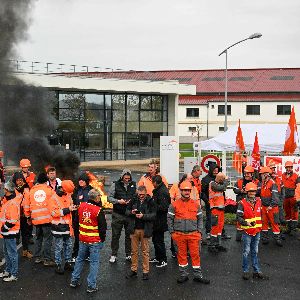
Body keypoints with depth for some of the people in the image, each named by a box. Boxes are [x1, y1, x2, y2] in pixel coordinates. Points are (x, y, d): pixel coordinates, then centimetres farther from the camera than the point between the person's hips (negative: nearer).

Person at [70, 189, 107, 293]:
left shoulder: (81, 206, -3)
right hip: (95, 241, -5)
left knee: (80, 259, 21)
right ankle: (91, 286, 8)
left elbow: (77, 220, 11)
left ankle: (74, 281, 28)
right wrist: (102, 239, 3)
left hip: (82, 239, 6)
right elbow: (103, 227, -13)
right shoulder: (98, 211, -19)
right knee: (94, 262, 4)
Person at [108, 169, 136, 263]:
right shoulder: (115, 185, -1)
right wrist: (118, 201, -15)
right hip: (118, 214, -1)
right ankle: (114, 255, 14)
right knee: (115, 235, 4)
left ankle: (128, 254, 20)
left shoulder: (134, 185, 5)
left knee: (129, 235, 9)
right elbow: (109, 198, 0)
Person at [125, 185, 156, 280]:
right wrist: (131, 212, -11)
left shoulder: (150, 201, -5)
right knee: (134, 251, 10)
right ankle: (133, 270, 20)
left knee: (145, 251, 6)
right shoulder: (134, 200, 4)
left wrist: (143, 216, -23)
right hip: (134, 229, 3)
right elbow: (127, 211, 11)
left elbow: (153, 215, -11)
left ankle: (145, 271, 14)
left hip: (145, 230, -3)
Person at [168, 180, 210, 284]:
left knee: (195, 254, 4)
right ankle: (183, 274, 19)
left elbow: (200, 218, 12)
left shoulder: (196, 204, 6)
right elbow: (170, 219, 4)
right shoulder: (174, 205, 0)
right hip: (179, 234, -1)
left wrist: (199, 231, 5)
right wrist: (172, 232, 1)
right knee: (182, 254, 7)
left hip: (193, 234, 1)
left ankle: (198, 275, 13)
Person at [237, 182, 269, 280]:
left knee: (255, 252, 14)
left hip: (257, 231, 5)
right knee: (246, 252, 2)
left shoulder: (259, 201, 7)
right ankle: (245, 271, 12)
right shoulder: (242, 203, -11)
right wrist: (246, 223, -28)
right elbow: (239, 217, -14)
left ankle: (257, 271, 20)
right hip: (247, 231, -5)